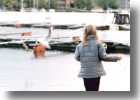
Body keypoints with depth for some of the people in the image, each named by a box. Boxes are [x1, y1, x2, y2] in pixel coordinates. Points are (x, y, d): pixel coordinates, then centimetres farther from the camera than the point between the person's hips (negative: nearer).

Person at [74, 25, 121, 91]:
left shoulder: (80, 45, 0)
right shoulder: (98, 43, -7)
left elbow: (77, 57, 1)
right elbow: (103, 56, -9)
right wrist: (116, 58, 2)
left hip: (85, 73, 2)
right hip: (96, 72, -2)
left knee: (88, 91, 11)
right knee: (94, 90, 5)